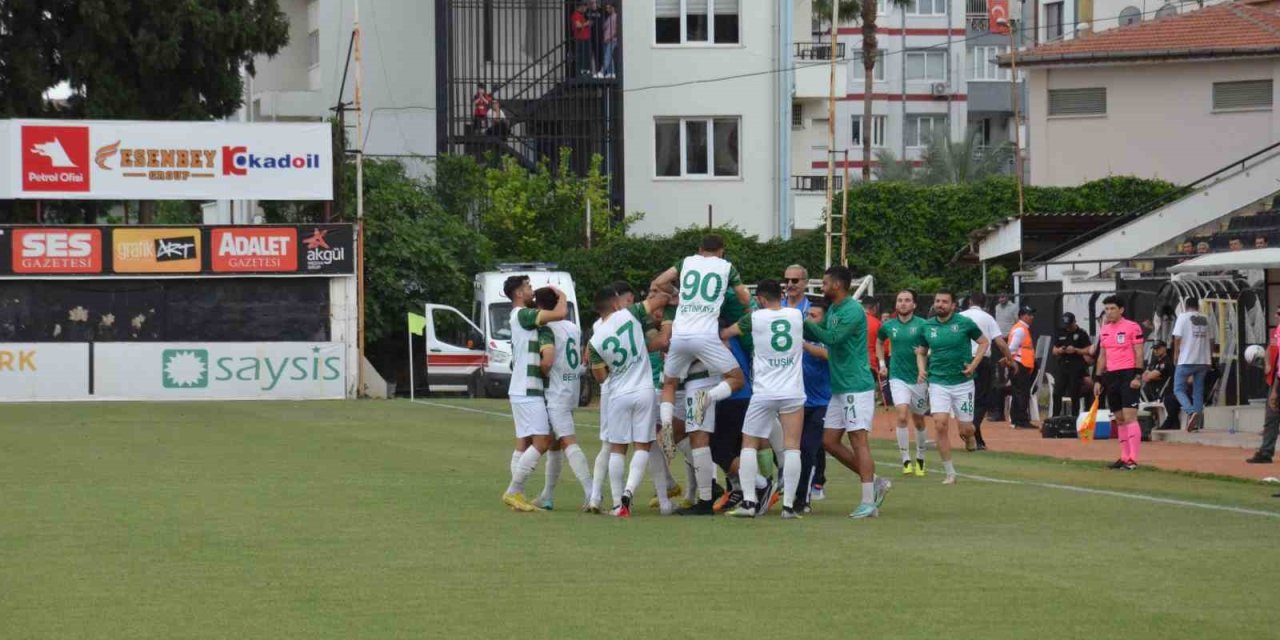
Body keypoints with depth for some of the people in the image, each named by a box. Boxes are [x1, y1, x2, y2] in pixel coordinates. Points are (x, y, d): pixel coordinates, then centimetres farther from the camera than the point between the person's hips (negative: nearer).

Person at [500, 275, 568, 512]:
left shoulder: (521, 316, 19)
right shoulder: (523, 315, -13)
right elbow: (560, 314, -23)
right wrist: (561, 295, -3)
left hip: (524, 390, 10)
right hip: (527, 391, -10)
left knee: (524, 443, 9)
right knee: (541, 441, -13)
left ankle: (516, 495, 8)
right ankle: (513, 492, -12)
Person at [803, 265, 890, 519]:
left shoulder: (853, 310, -15)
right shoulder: (832, 310, 14)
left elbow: (832, 337, -23)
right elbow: (815, 335, 20)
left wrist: (806, 322, -14)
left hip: (856, 386, -10)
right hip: (839, 388, 10)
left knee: (858, 440, -8)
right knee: (829, 441, 8)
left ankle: (868, 502, -6)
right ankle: (875, 483, 14)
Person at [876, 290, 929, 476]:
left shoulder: (922, 325, -5)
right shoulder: (888, 326, 4)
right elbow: (879, 342, 24)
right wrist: (882, 363, 15)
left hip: (919, 378, 0)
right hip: (898, 378, 0)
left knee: (918, 421, 11)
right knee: (902, 416, -17)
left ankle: (920, 459, 30)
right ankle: (906, 460, -11)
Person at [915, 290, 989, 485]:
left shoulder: (964, 323, -5)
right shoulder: (927, 327, 3)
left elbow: (984, 342, 5)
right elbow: (921, 352, 16)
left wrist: (973, 365, -7)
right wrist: (922, 370, -3)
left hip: (962, 382, -1)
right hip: (938, 383, 1)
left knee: (965, 429, 1)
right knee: (940, 424, -14)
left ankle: (970, 438, 42)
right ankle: (949, 473, -4)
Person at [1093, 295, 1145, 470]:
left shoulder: (1132, 327, -6)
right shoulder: (1104, 330, 14)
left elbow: (1139, 353, -9)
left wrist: (1138, 376, -16)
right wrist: (1098, 380, 15)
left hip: (1128, 375, -7)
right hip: (1111, 376, 7)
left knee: (1129, 416, -13)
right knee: (1119, 419, 8)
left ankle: (1133, 459, -16)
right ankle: (1124, 457, 13)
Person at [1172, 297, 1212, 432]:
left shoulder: (1183, 317, -3)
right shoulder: (1206, 320, 10)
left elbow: (1177, 338, -8)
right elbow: (1211, 340, 13)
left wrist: (1176, 355, 2)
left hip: (1186, 361, -5)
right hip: (1203, 361, 5)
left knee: (1179, 389, 1)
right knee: (1198, 391, 11)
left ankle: (1191, 412, -23)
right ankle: (1198, 423, 8)